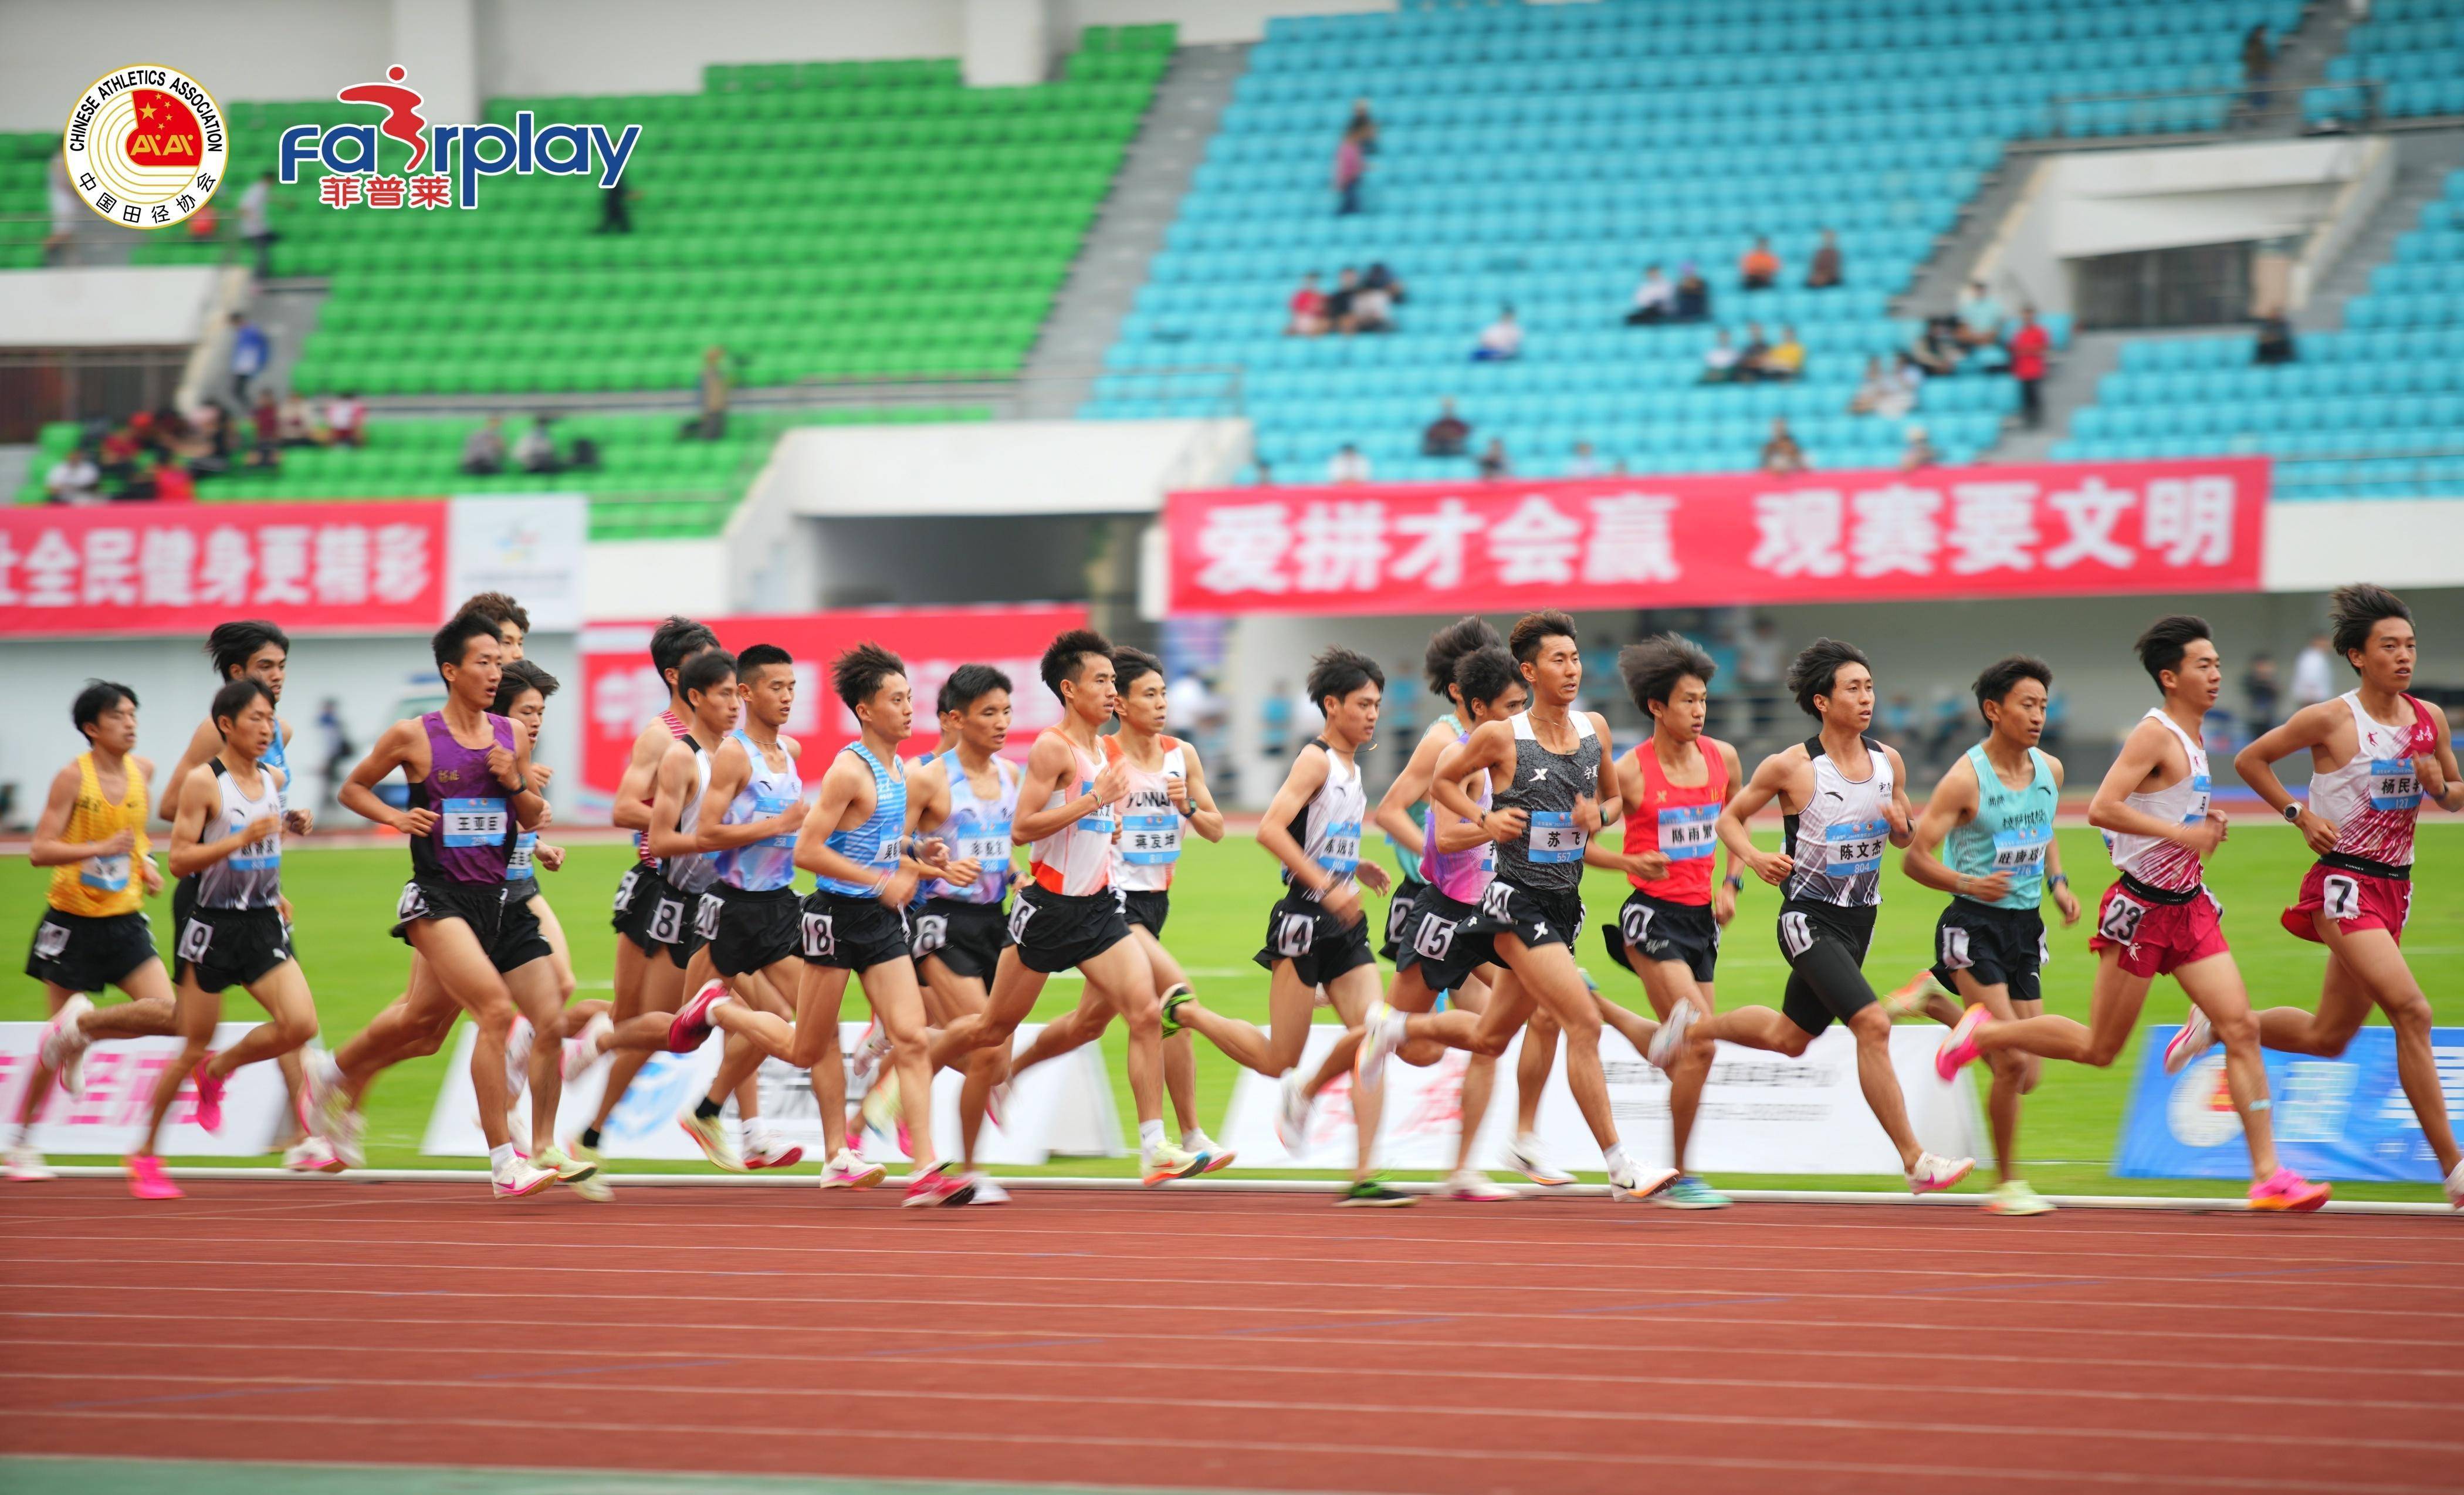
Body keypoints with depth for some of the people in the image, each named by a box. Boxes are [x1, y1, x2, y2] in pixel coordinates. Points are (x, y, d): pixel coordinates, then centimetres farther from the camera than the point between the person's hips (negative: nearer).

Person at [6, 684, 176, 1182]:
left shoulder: (142, 770, 3)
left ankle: (81, 1029, 9)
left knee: (166, 1012, -14)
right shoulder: (73, 777, -13)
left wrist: (146, 861, 7)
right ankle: (21, 1137, 16)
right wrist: (101, 848, -29)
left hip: (125, 918, 5)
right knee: (56, 1037, 0)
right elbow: (39, 851, -18)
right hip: (73, 919, -5)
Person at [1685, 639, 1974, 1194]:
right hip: (1809, 916, -7)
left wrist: (1901, 825, -8)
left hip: (1859, 919, 7)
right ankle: (1915, 1163, -20)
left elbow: (1906, 836, 16)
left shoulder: (1888, 762, 2)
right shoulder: (1791, 767, -13)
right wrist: (1755, 858, -19)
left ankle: (1694, 1029, 47)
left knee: (1788, 1037, 20)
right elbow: (1730, 818, 0)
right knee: (1872, 1024, -21)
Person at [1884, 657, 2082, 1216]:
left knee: (2023, 1076, 5)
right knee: (2013, 1062, -14)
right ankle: (2007, 1185, 0)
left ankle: (1936, 998, 27)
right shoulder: (1965, 779, -13)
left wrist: (2058, 884, 8)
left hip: (2026, 926, 7)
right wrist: (1966, 883, -26)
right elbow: (1915, 858, -10)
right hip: (1974, 924, -6)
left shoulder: (2050, 770, 6)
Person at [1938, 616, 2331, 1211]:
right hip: (2142, 909, -8)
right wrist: (2180, 833, -26)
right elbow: (2101, 809, -26)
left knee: (2241, 1027, -5)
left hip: (2188, 905, 8)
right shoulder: (2154, 735, -16)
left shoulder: (2191, 738, 13)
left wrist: (2205, 823, 9)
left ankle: (2267, 1176, -6)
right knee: (2099, 1048, 2)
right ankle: (1982, 1032, 24)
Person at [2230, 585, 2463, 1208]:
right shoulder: (2330, 720, -10)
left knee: (2328, 1037, 15)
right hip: (2343, 883, -7)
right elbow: (2249, 760, 2)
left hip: (2393, 888, 7)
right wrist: (2300, 814, -9)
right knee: (2411, 1013, -20)